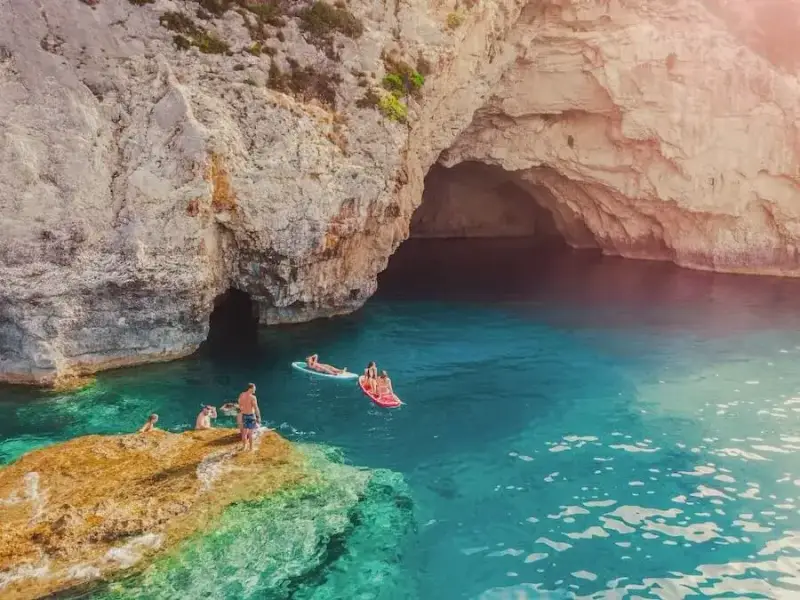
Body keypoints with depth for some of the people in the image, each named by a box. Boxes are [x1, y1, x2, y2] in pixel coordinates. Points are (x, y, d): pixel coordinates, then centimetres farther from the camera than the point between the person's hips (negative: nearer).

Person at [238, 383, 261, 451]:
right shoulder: (253, 397, -20)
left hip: (244, 415, 6)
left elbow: (240, 406, 10)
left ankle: (244, 446, 31)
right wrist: (259, 418, -8)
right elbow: (256, 408, -18)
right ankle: (251, 448, 16)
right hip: (251, 416, -6)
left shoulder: (241, 395, -1)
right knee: (250, 433, 6)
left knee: (244, 432, 19)